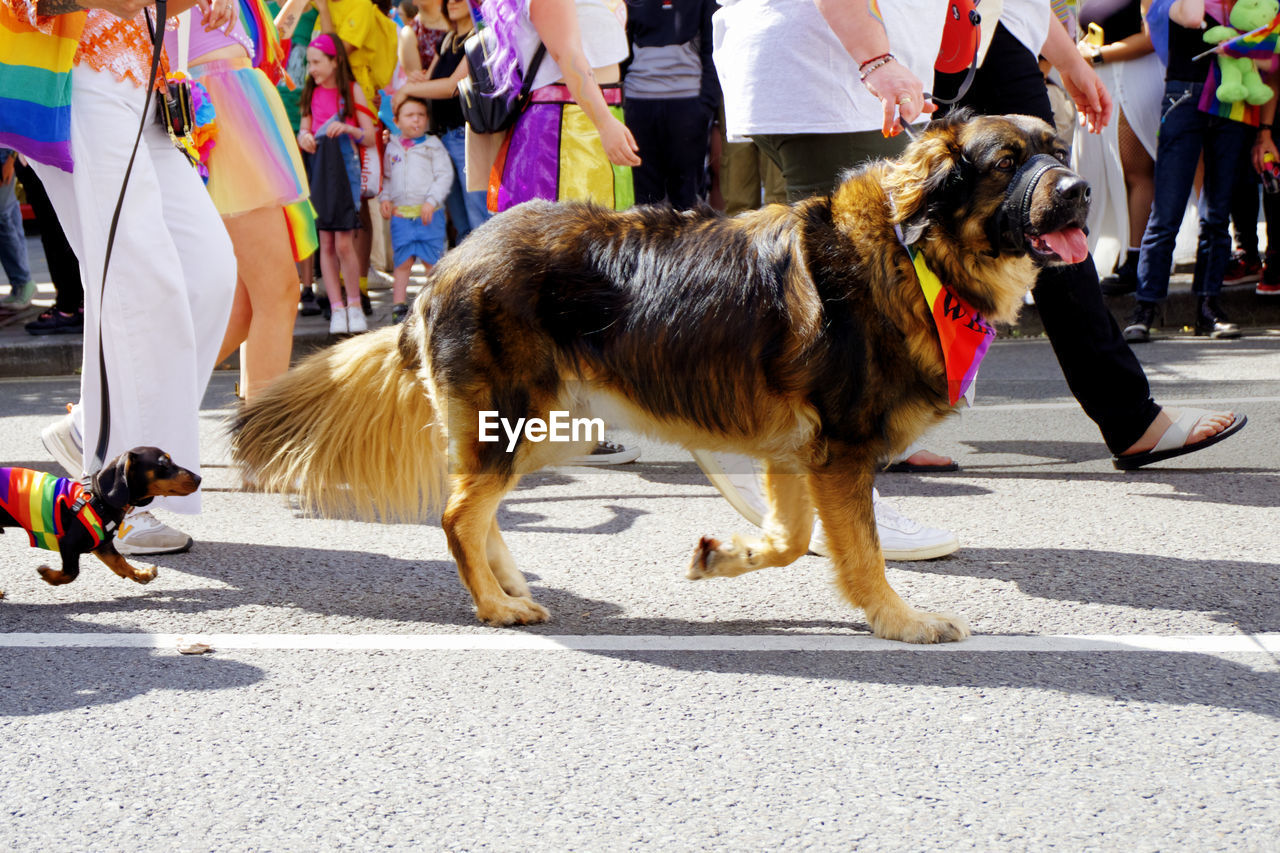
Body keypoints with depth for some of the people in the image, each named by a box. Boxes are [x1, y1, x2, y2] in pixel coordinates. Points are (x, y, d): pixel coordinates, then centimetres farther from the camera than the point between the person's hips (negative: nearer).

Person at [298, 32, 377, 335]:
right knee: (326, 244, 0)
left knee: (343, 242, -11)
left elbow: (370, 137, -2)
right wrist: (303, 138, -8)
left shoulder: (352, 90, 0)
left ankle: (355, 304, 3)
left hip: (345, 169, -4)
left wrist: (348, 129, -21)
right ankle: (336, 307, 4)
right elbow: (303, 130, 15)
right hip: (318, 170, 4)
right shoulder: (311, 93, 11)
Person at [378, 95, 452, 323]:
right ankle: (398, 304, 9)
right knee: (402, 261, 4)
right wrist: (384, 198, 3)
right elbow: (386, 177, 20)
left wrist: (432, 201, -14)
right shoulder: (392, 148, 12)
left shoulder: (433, 146, 2)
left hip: (429, 214, -2)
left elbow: (445, 175, -4)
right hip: (400, 214, 2)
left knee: (433, 260, 0)